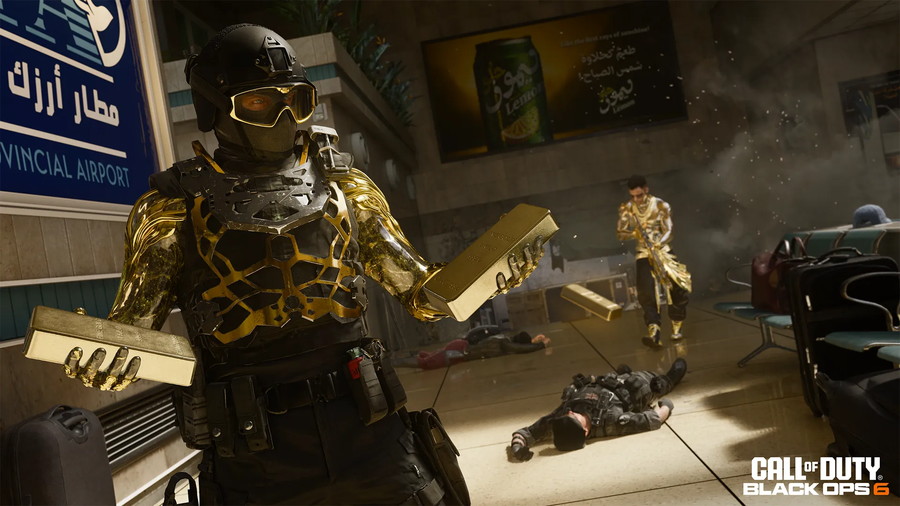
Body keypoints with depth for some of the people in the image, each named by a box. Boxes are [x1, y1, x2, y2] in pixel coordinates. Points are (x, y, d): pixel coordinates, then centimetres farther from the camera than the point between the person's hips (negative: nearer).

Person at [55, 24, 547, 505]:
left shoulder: (341, 183, 8)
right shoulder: (176, 206, 2)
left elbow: (423, 293, 11)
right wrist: (98, 359, -18)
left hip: (368, 430, 2)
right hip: (255, 455, -1)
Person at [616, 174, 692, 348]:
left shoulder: (661, 206, -4)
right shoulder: (627, 208, 2)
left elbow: (668, 232, -7)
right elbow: (619, 233, 1)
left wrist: (655, 245, -24)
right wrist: (633, 233, -20)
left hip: (662, 250, 0)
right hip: (643, 254, 0)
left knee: (677, 288, -11)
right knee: (646, 292, -19)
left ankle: (677, 327, 11)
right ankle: (654, 332, -28)